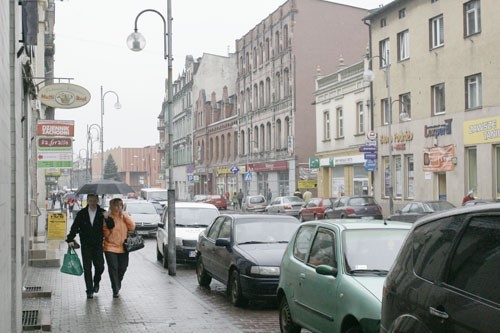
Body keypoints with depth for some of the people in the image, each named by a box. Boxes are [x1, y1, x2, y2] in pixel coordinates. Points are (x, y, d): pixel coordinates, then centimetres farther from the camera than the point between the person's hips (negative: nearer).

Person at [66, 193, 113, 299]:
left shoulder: (102, 213, -1)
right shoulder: (82, 213, 2)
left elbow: (111, 226, -9)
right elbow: (74, 227, 2)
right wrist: (70, 239, -10)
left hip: (98, 244, 0)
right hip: (86, 245, 0)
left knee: (100, 266, -2)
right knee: (87, 268, 0)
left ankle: (96, 282, 28)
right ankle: (89, 290, 7)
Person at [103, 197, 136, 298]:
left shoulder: (125, 216, 6)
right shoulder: (107, 217, -5)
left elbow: (132, 227, -6)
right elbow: (105, 233, -10)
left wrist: (125, 215, -11)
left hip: (123, 247, 4)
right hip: (110, 247, -4)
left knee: (122, 268, 10)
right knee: (113, 268, -9)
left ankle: (117, 286, 33)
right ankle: (115, 290, -3)